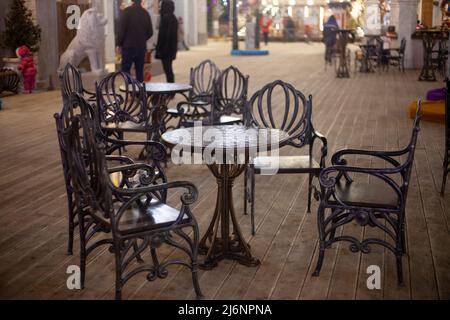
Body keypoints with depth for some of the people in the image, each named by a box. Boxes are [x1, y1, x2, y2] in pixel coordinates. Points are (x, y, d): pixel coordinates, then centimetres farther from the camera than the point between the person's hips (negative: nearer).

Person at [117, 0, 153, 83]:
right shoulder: (145, 13, 5)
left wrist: (119, 44, -1)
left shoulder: (127, 11, -9)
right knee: (140, 70, 9)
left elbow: (122, 30, -10)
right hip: (142, 47, 4)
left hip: (128, 46, -4)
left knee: (125, 70, 0)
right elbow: (150, 32, 9)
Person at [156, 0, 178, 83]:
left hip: (165, 48, -9)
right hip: (172, 48, 9)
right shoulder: (174, 18, 13)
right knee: (169, 69, 14)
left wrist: (159, 48, -15)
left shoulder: (165, 18, -15)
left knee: (167, 70, -6)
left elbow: (163, 34, -18)